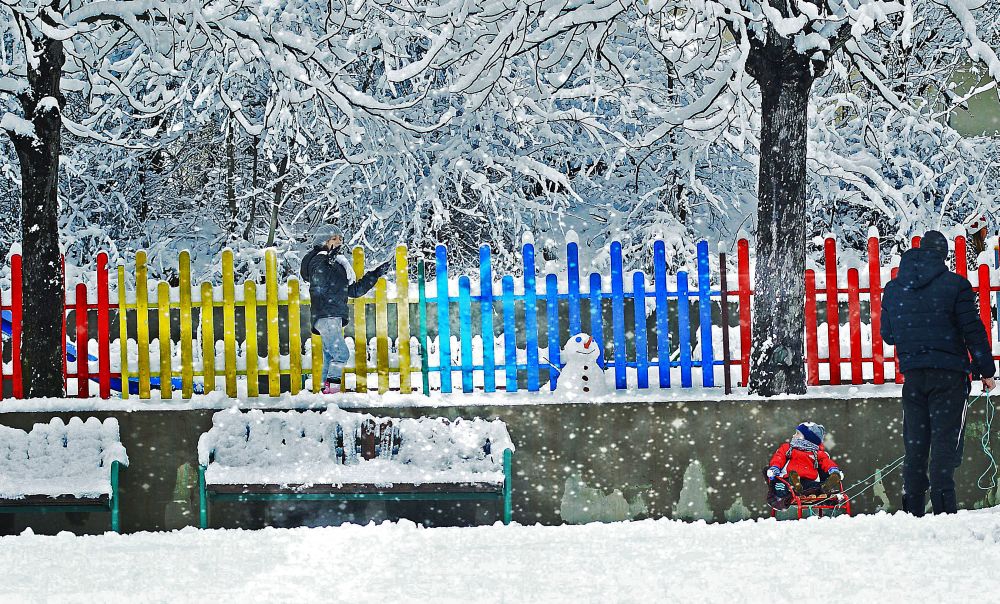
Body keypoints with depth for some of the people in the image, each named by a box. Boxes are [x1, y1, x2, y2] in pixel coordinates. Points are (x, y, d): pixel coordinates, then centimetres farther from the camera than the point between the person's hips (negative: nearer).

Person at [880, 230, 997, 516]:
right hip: (948, 374, -4)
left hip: (912, 374, 4)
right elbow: (973, 331, -6)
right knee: (945, 439, -5)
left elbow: (887, 334, 14)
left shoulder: (892, 289, 7)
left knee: (914, 442, 9)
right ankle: (943, 505, -14)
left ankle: (912, 508, 7)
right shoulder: (955, 285, -6)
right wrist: (986, 371, 1)